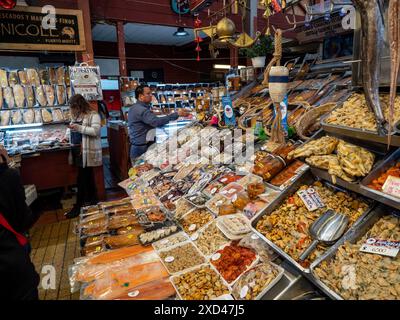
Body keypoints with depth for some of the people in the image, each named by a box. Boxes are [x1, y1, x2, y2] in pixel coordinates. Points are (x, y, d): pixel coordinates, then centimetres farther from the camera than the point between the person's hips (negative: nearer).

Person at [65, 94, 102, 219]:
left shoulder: (93, 115, -9)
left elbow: (95, 131, -20)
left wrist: (79, 127, -25)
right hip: (78, 151, 8)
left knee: (82, 179, -3)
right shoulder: (77, 116, 16)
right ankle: (92, 200, 28)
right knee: (87, 177, 16)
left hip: (87, 152, -8)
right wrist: (72, 129, 6)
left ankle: (78, 206, 5)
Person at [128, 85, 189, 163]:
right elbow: (157, 122, -34)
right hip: (141, 148, -10)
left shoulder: (134, 108, 13)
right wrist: (176, 114, -33)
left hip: (136, 147, 10)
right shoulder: (141, 110, -21)